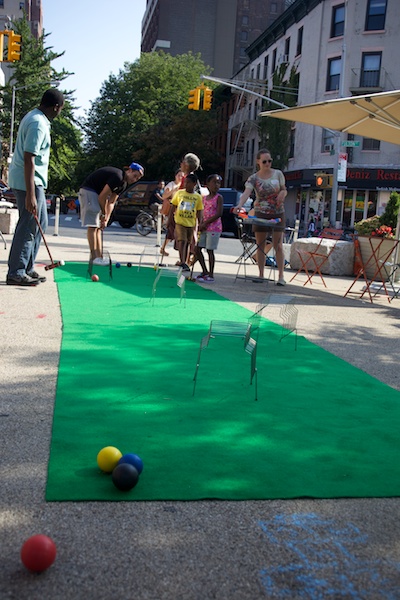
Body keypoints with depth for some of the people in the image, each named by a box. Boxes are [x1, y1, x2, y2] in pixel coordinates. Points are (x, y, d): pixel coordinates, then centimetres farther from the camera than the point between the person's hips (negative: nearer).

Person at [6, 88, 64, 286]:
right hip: (29, 181, -10)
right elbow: (28, 159, -25)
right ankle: (16, 273, 1)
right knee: (28, 226, -6)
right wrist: (30, 194, -28)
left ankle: (27, 268, 21)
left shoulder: (34, 117, 12)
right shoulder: (38, 124, -19)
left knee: (40, 223, 15)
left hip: (34, 180, 10)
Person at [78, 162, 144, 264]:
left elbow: (111, 202, 7)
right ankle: (94, 257, -14)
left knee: (98, 227, 7)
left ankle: (99, 256, 8)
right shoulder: (117, 176, -22)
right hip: (88, 191, -10)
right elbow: (102, 197, -21)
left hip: (96, 194, 10)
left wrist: (106, 218, -3)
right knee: (92, 225, -13)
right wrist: (104, 215, -9)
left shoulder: (123, 184, 8)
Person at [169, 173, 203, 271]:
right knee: (181, 241, -15)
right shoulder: (179, 193, 2)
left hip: (191, 224, 2)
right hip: (180, 222, -2)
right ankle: (182, 262, -21)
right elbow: (173, 207, 6)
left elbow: (199, 212, 6)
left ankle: (183, 262, 18)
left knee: (187, 243, 9)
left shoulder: (198, 197, 2)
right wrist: (169, 220, 2)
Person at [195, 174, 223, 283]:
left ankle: (211, 276, 0)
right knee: (198, 249, 7)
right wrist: (201, 224, -3)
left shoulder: (219, 197, -6)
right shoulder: (205, 198, 13)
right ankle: (205, 272, 18)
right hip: (205, 228, 7)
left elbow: (219, 213, -15)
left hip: (214, 227, -7)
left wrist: (205, 223, -16)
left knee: (210, 250, -6)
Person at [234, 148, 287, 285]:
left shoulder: (278, 174, 1)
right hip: (260, 214, 0)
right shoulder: (253, 178, -5)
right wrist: (239, 205, -41)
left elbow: (284, 190, 11)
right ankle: (261, 275, 14)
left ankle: (281, 276, -1)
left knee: (278, 246, -4)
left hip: (277, 213, 0)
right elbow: (246, 193, -20)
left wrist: (282, 193, -15)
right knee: (260, 245, 5)